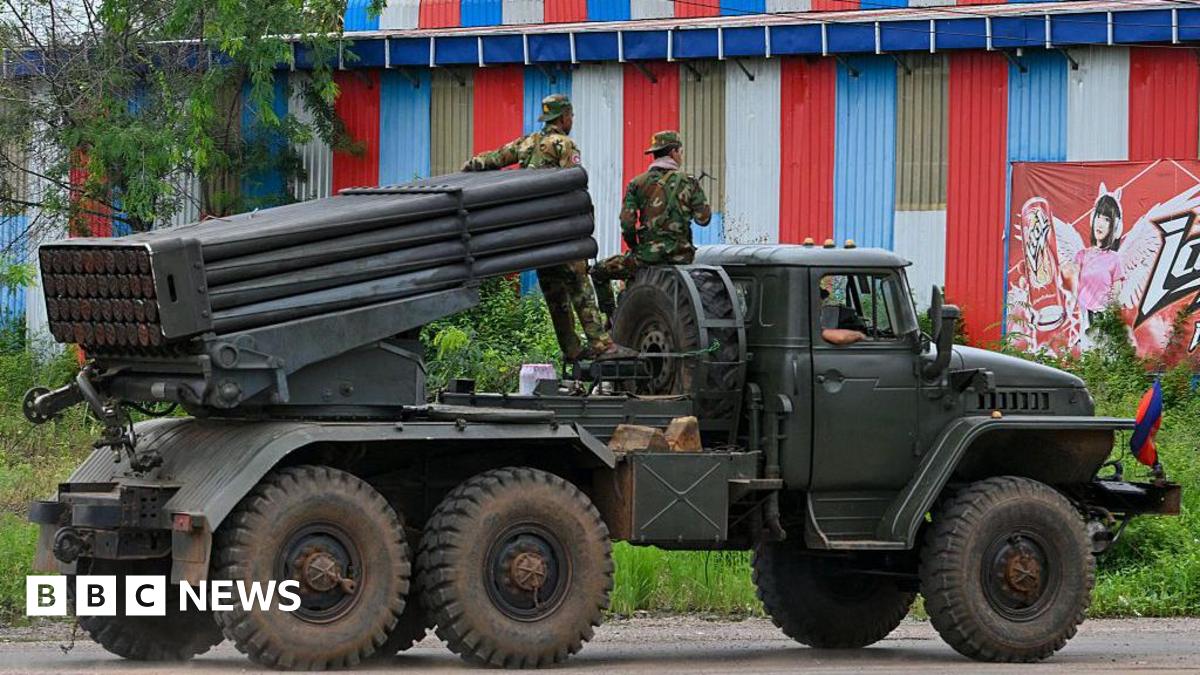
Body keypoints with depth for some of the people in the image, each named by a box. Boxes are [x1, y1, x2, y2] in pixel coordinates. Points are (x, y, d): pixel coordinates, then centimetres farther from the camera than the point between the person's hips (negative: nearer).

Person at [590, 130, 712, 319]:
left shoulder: (638, 184, 1)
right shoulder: (689, 183, 3)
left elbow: (627, 224, -6)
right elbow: (703, 218, 1)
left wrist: (634, 249, 12)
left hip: (648, 255, -3)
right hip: (681, 257, 3)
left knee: (599, 272, 16)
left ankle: (613, 318, 7)